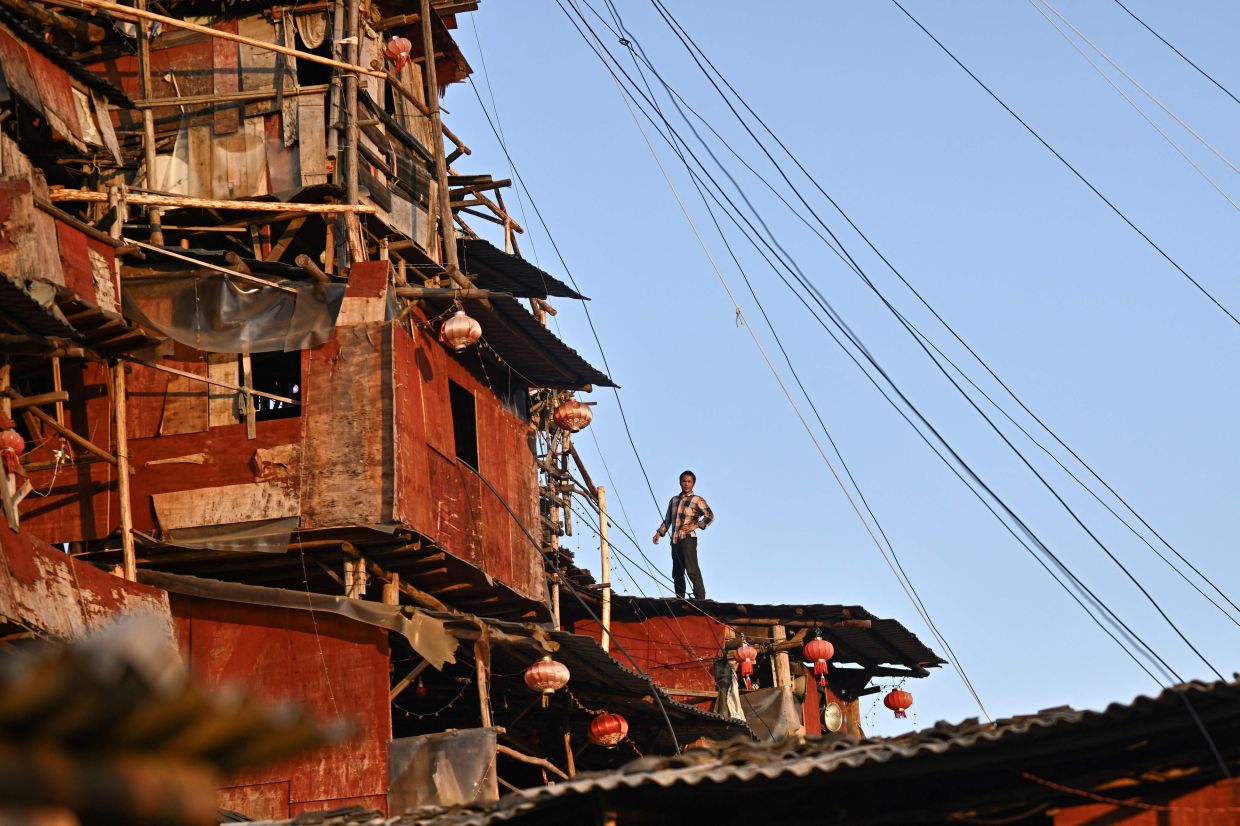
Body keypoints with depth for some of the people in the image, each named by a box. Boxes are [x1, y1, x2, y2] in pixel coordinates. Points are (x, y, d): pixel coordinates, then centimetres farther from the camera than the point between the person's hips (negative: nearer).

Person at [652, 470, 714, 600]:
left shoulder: (697, 500, 3)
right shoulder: (674, 500, 21)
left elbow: (710, 516, -7)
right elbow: (667, 520, 27)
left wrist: (695, 526, -17)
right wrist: (659, 532, 15)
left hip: (688, 539, -6)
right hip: (675, 540, 6)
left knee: (692, 570, -15)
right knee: (677, 573, 6)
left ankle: (700, 598, -17)